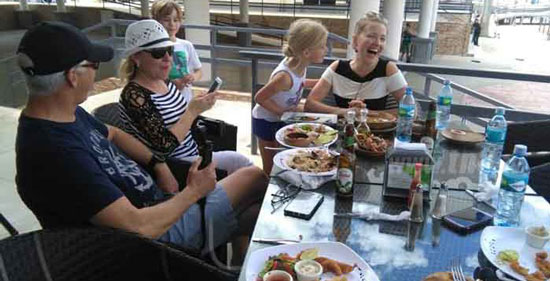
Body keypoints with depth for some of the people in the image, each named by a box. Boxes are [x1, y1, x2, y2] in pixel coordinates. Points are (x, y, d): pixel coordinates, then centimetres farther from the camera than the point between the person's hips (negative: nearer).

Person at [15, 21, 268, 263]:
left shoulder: (69, 114, -4)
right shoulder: (57, 152, -34)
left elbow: (111, 134, 18)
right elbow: (139, 226, -33)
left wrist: (157, 163, 2)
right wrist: (194, 192, -17)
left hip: (155, 202, 9)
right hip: (154, 233, -9)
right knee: (254, 179, -1)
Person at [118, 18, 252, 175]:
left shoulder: (166, 83, 5)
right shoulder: (134, 96, -20)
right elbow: (163, 146, -25)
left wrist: (197, 105, -2)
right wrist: (193, 110, -23)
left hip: (193, 155, 8)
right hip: (171, 169, -8)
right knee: (237, 162, -12)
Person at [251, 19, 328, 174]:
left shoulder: (297, 64, -14)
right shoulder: (285, 76, -36)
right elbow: (259, 98, -25)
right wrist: (282, 111, -21)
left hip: (281, 120, 7)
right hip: (267, 122, -7)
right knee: (270, 168, 9)